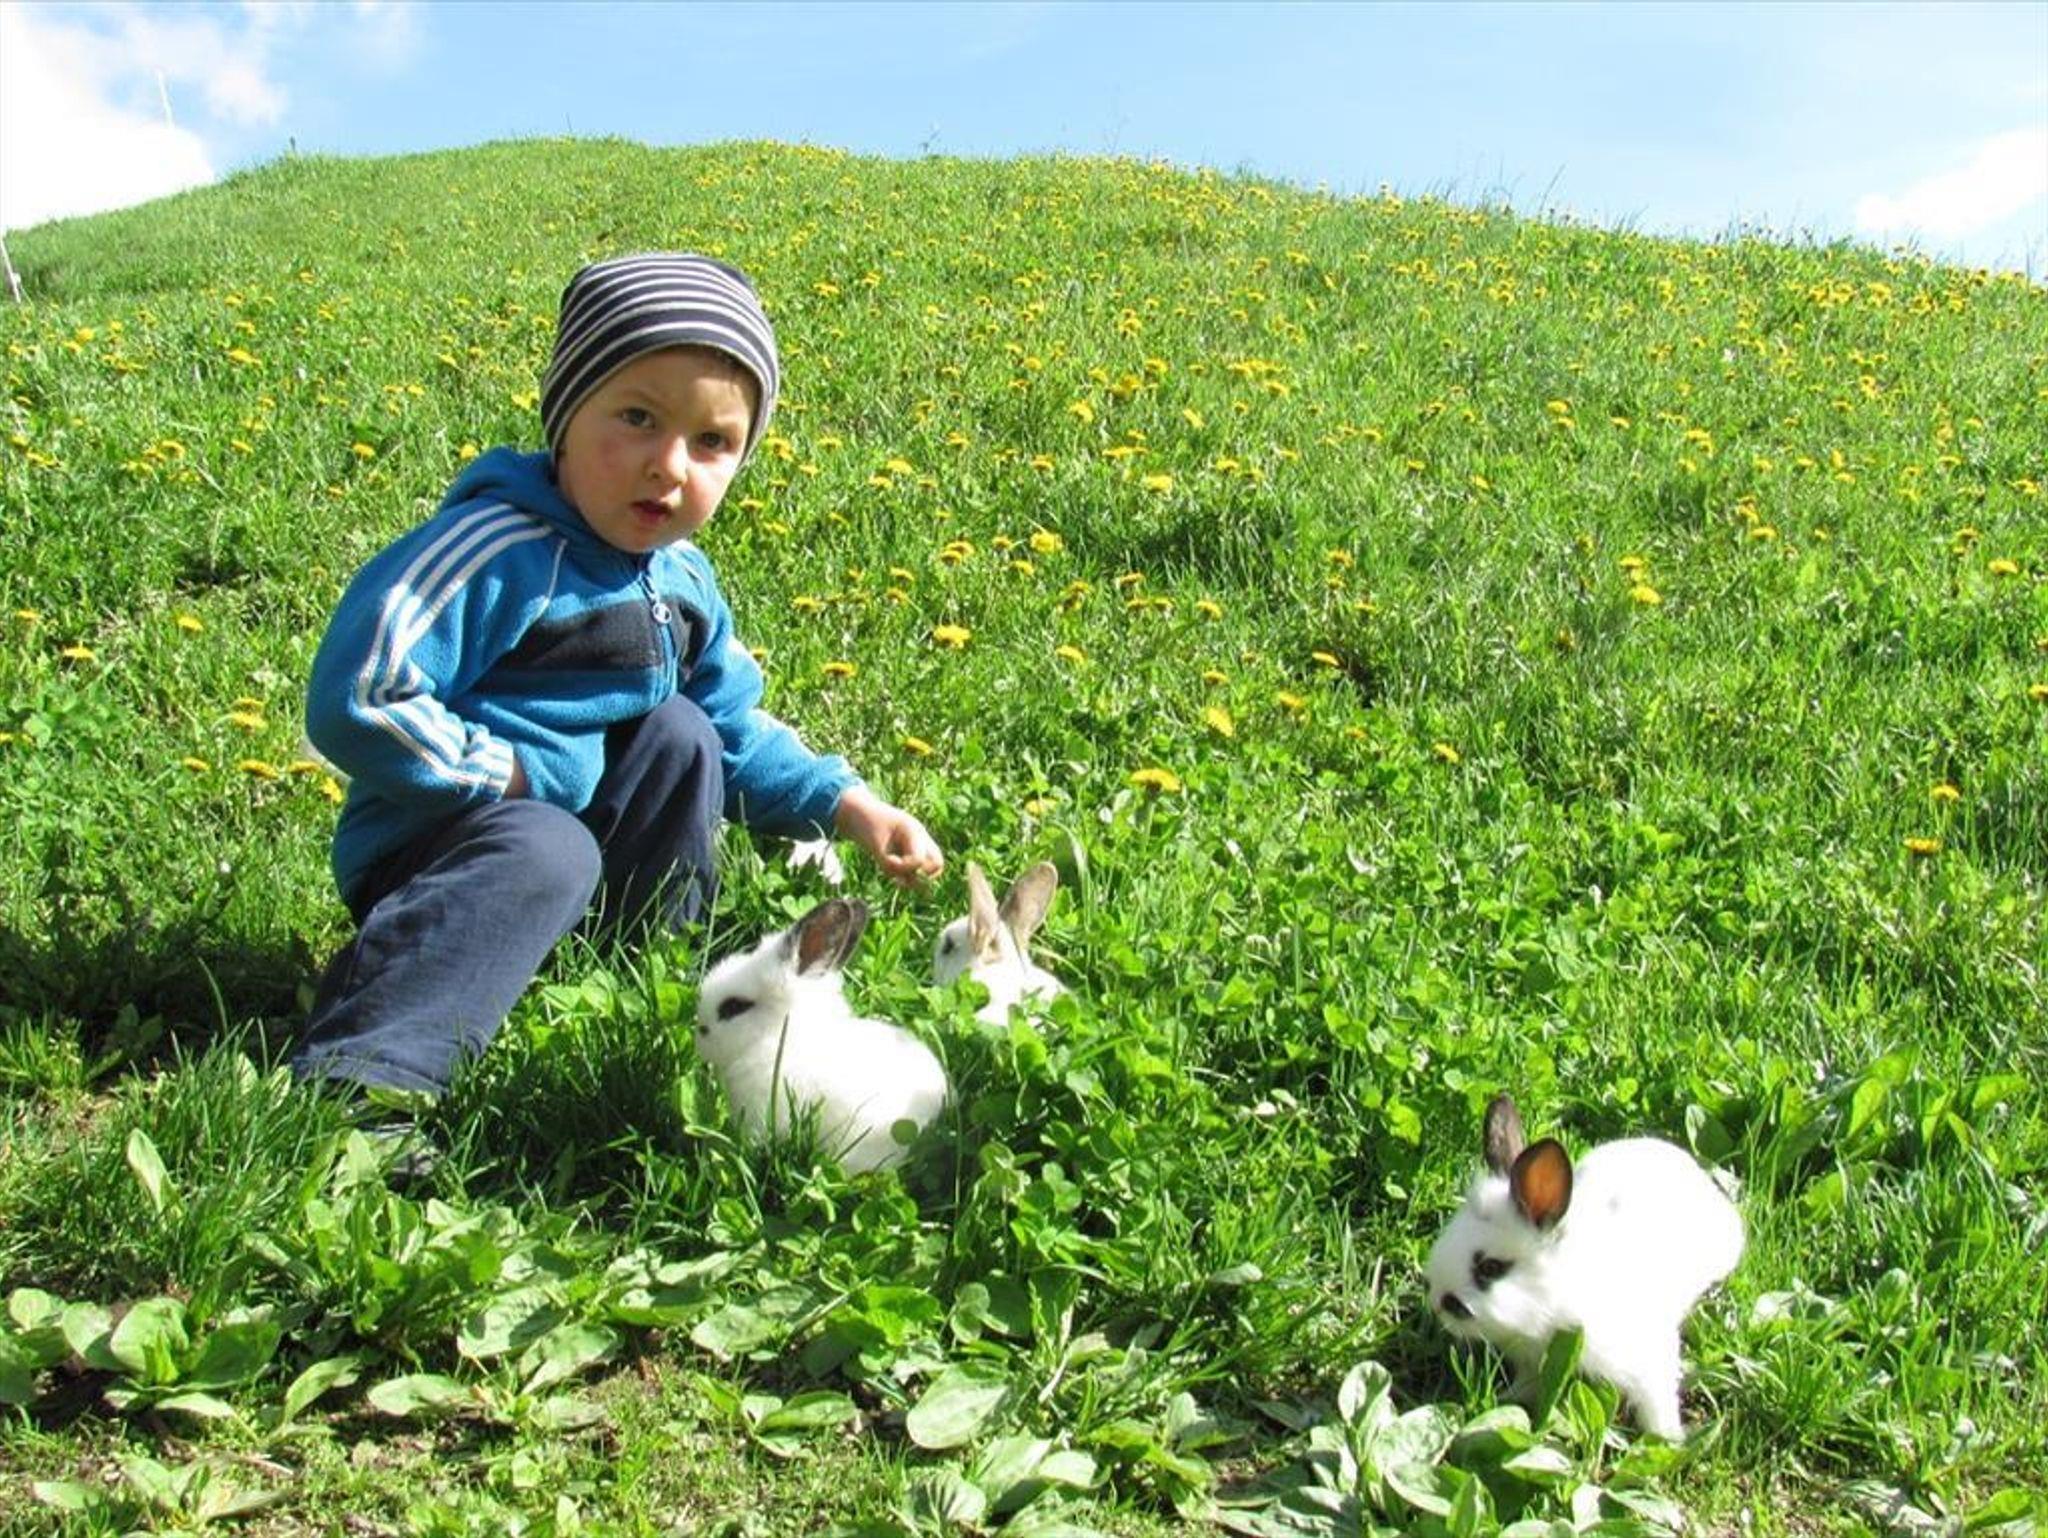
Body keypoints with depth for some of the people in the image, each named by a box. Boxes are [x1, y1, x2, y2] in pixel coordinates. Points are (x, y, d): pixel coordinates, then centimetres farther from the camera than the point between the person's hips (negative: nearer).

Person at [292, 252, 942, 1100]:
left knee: (682, 733, -3)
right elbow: (353, 704, -29)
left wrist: (849, 806, 4)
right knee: (544, 854, -36)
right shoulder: (497, 553, -23)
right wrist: (503, 775, -21)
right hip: (425, 850, -8)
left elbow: (738, 734, 17)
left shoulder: (682, 582, 5)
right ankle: (352, 1079, -45)